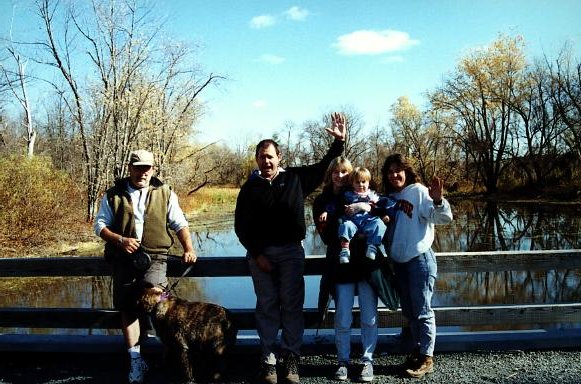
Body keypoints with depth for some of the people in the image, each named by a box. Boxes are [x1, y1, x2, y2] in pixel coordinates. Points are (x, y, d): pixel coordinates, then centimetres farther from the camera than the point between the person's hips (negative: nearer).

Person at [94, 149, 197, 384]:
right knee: (127, 308, 3)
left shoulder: (165, 194, 8)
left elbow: (180, 224, 8)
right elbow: (99, 225, 7)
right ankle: (135, 358, 12)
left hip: (154, 257, -1)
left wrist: (188, 249, -7)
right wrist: (120, 240, -10)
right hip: (124, 258, 2)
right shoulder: (114, 195, 8)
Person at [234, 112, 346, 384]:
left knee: (292, 304, 0)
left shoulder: (295, 178, 5)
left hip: (291, 251, 0)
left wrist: (339, 142, 1)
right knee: (267, 306, 3)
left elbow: (325, 167, 12)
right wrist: (256, 254, -5)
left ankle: (291, 358, 7)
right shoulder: (250, 188, 4)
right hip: (260, 253, 0)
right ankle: (268, 359, 9)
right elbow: (241, 226, 3)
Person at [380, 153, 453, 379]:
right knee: (409, 311, 15)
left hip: (420, 259, -7)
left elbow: (443, 218, -19)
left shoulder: (419, 191, -8)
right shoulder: (390, 198, 12)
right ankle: (417, 351, 28)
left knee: (422, 311, -1)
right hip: (399, 262, 7)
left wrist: (437, 200, -38)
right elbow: (387, 229, 19)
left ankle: (427, 358, 8)